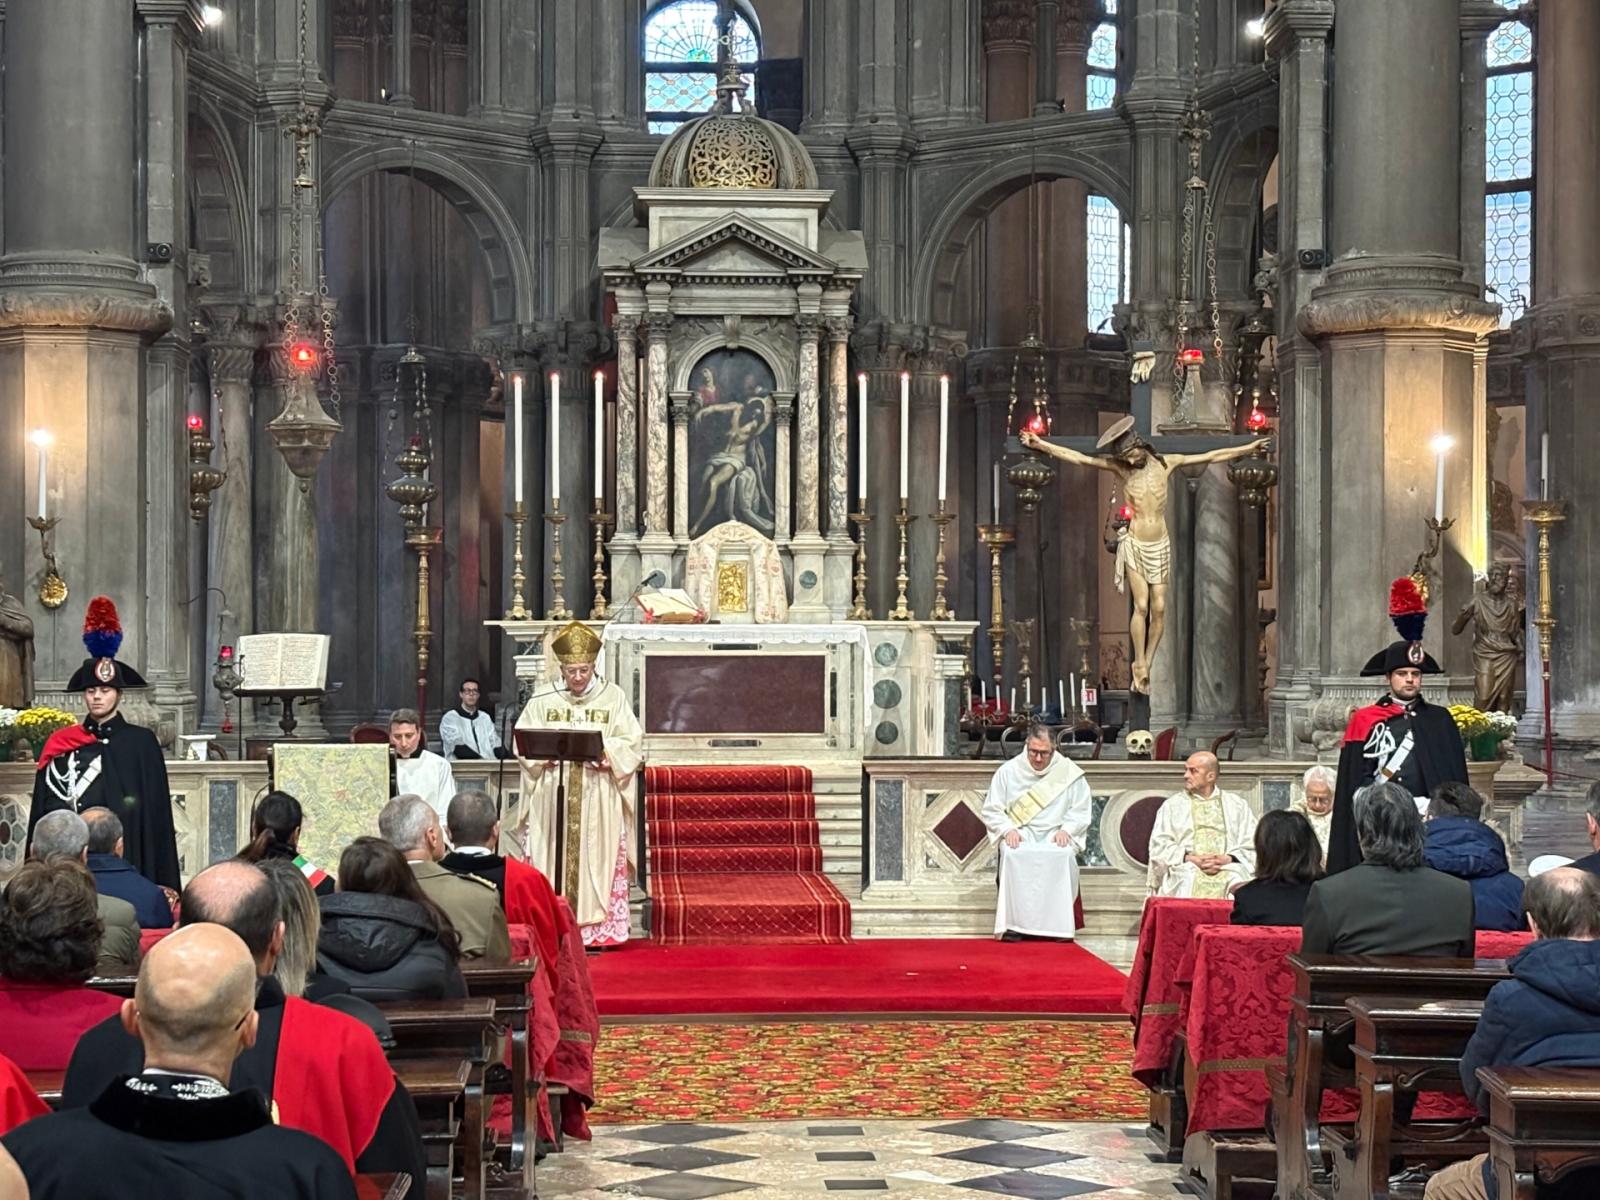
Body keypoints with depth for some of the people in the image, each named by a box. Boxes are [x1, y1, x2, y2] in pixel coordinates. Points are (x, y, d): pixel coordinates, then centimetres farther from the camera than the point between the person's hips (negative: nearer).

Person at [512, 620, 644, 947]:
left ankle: (597, 928, -2)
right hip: (551, 794, 1)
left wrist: (602, 750, -15)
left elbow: (632, 743, 2)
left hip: (597, 798, -1)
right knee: (551, 859, -4)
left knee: (595, 857, -4)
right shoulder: (543, 700, 8)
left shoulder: (613, 697, 5)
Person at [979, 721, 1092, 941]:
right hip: (1019, 834, 0)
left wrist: (1066, 830, -10)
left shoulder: (1070, 773, 5)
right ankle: (1013, 923, -30)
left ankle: (1060, 924, -27)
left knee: (1064, 856, -34)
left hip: (1055, 835, 0)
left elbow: (1082, 810, 8)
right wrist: (1008, 829, -10)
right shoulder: (1008, 771, 5)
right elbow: (991, 810, 8)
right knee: (1013, 855, -34)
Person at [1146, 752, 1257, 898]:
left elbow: (1252, 846, 9)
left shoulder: (1237, 806, 17)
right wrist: (1191, 859, -10)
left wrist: (1227, 859, -10)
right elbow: (1160, 846, 7)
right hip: (1186, 870, 0)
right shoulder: (1171, 805, 16)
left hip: (1229, 869, 0)